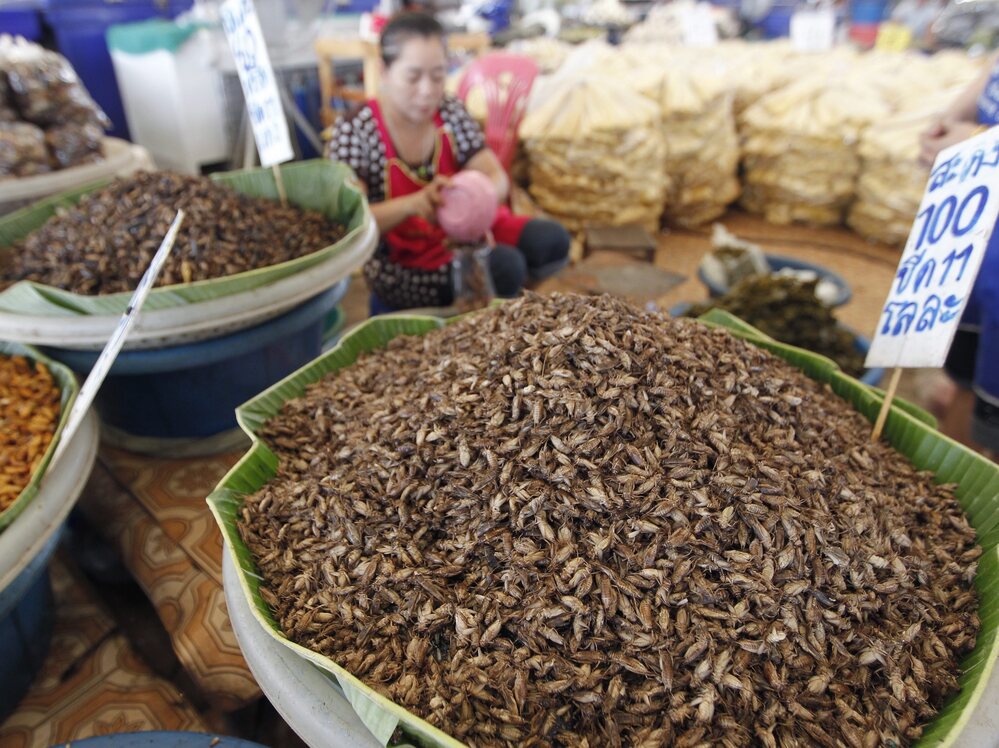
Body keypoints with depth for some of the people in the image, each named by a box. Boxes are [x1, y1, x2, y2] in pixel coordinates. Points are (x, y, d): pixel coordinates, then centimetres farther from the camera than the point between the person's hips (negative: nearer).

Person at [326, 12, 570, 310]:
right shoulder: (354, 132, -14)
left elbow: (497, 178, -3)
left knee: (552, 240, -10)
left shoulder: (452, 113, 0)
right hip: (401, 264, -5)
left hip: (464, 229, 6)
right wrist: (414, 204, -38)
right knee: (502, 265, -28)